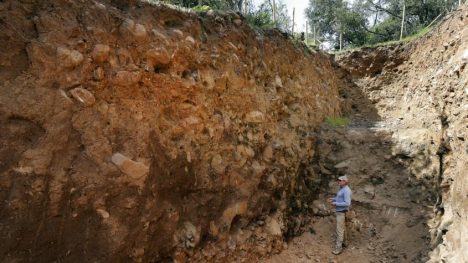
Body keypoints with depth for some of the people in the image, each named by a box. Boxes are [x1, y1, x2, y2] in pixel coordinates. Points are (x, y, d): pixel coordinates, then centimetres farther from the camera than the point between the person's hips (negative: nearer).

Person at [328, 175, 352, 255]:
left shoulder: (346, 190, -24)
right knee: (342, 227, 20)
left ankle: (338, 247, -1)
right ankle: (343, 241, 33)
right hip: (339, 211, 10)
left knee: (339, 229, -6)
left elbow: (347, 203, -28)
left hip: (342, 212, -10)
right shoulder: (342, 189, 8)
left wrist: (336, 204, -24)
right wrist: (332, 199, 7)